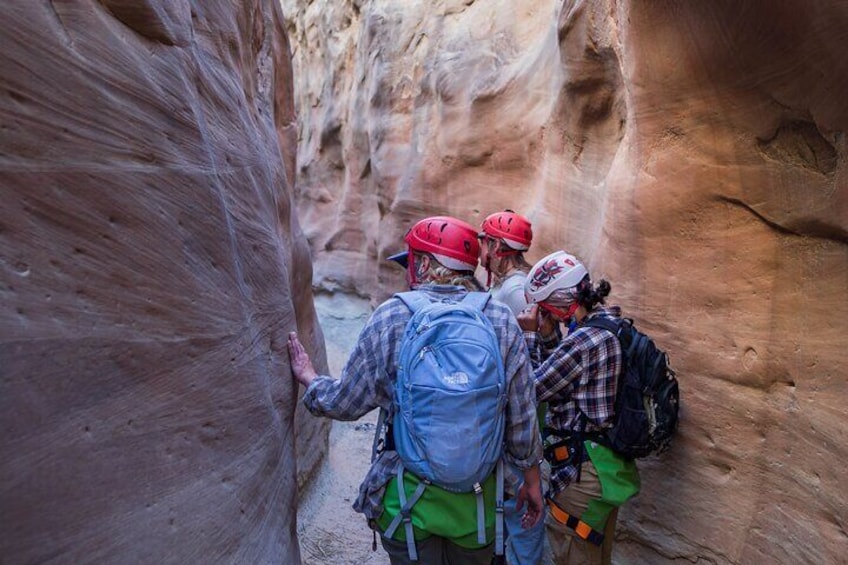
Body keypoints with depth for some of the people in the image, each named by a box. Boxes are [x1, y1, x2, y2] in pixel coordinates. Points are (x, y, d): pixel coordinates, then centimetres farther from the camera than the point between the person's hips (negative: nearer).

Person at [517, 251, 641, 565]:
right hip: (611, 464, 10)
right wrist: (545, 336, -2)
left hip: (583, 471, -10)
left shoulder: (585, 340, -25)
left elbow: (532, 389, -16)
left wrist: (530, 335, -8)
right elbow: (558, 376, 11)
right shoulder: (612, 326, 5)